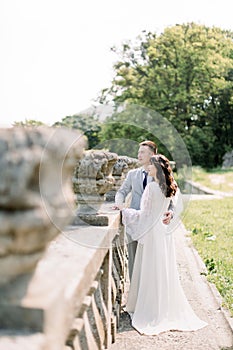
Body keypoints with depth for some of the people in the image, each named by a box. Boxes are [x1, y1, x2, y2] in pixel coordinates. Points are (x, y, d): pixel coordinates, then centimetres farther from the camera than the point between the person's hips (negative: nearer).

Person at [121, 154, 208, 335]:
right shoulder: (171, 188, 4)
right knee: (165, 270, 13)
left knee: (150, 271, 2)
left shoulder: (151, 187, -16)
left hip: (151, 232, -7)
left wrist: (124, 211, -2)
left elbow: (144, 214, -12)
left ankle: (150, 311, 10)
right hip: (165, 232, 7)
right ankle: (168, 308, 21)